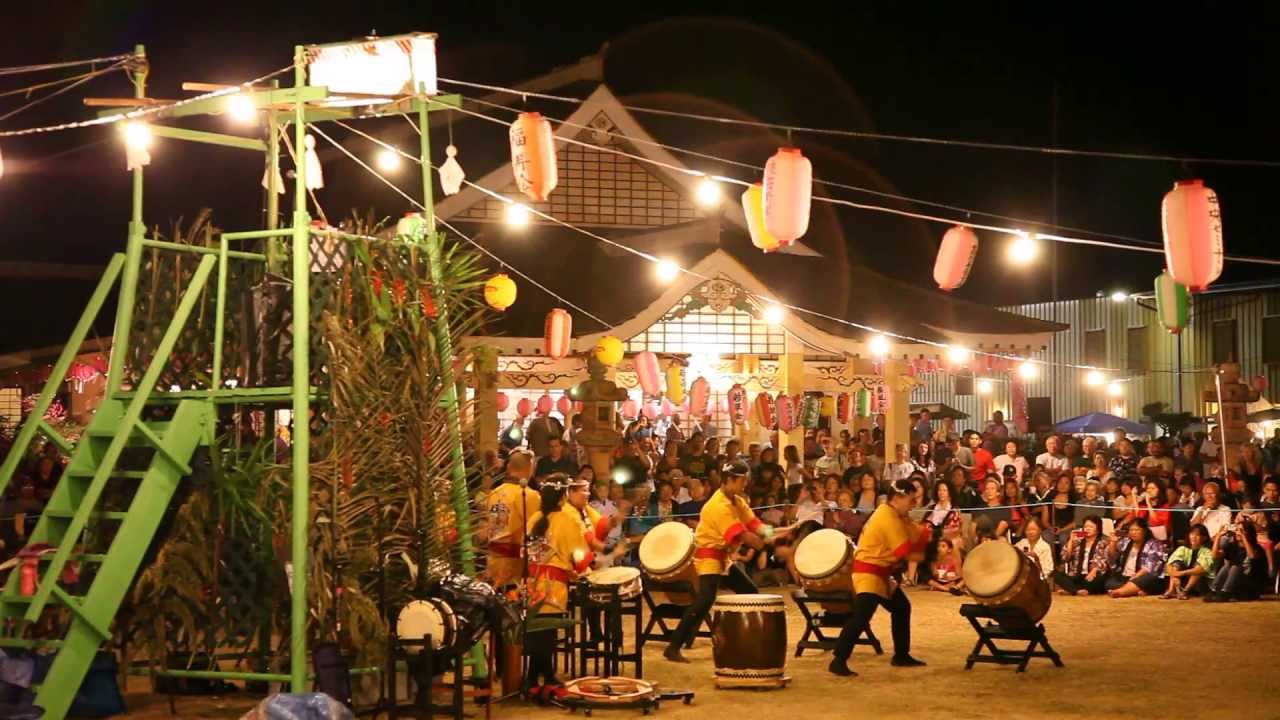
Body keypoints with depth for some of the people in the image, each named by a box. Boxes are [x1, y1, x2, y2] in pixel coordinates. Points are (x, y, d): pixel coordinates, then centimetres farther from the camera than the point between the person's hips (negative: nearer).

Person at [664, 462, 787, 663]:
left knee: (750, 592, 13)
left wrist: (773, 534, -20)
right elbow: (743, 536, -28)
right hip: (708, 556, -10)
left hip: (724, 557, 10)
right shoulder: (719, 506, -23)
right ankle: (673, 648, -25)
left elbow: (754, 525, 0)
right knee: (705, 600, -24)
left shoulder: (738, 501, 8)